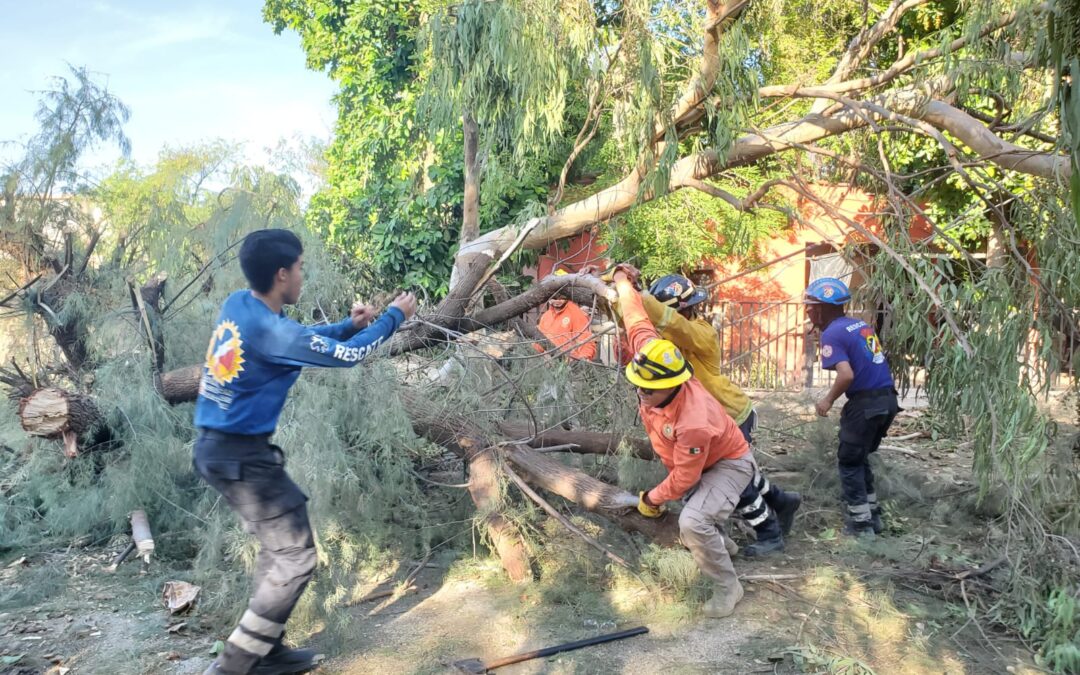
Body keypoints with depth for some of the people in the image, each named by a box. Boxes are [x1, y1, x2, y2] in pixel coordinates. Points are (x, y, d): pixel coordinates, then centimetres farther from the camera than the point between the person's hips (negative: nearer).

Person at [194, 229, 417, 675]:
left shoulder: (239, 305, 3)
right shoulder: (269, 330, -23)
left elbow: (300, 338, 20)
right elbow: (345, 356, -12)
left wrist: (350, 324, 14)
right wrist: (395, 316, 1)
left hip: (217, 447, 10)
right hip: (242, 456, -10)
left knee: (278, 547, 20)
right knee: (295, 559, 0)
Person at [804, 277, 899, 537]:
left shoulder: (832, 334, -13)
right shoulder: (861, 324, 13)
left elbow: (846, 374, -24)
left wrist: (828, 400, -10)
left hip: (866, 403, -8)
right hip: (887, 398, 8)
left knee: (849, 462, 8)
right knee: (860, 458, 23)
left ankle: (861, 523, 13)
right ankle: (872, 515, 30)